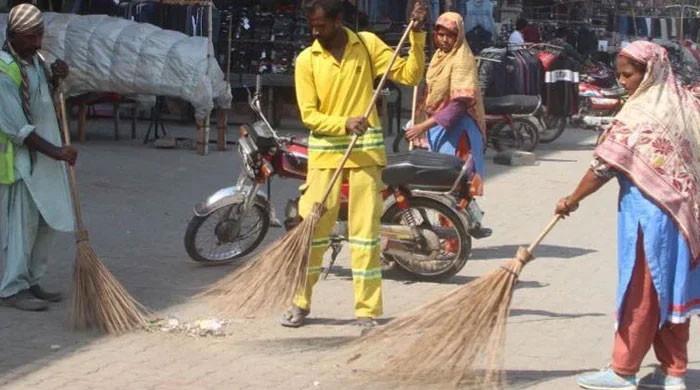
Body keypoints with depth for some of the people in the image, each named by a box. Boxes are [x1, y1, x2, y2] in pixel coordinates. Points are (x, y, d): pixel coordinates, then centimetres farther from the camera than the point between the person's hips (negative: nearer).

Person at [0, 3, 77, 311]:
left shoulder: (34, 58, 7)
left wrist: (57, 76, 3)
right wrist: (55, 151, -24)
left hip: (44, 156, 9)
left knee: (47, 223, 11)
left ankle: (31, 282, 21)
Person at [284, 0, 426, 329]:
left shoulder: (367, 44, 2)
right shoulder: (306, 60, 0)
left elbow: (410, 75, 0)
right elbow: (309, 115, -3)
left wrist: (417, 35, -10)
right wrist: (344, 124, -19)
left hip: (365, 151, 0)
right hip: (324, 152, 0)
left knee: (366, 229, -1)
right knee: (311, 227, 2)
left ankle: (367, 311, 5)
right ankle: (300, 302, 18)